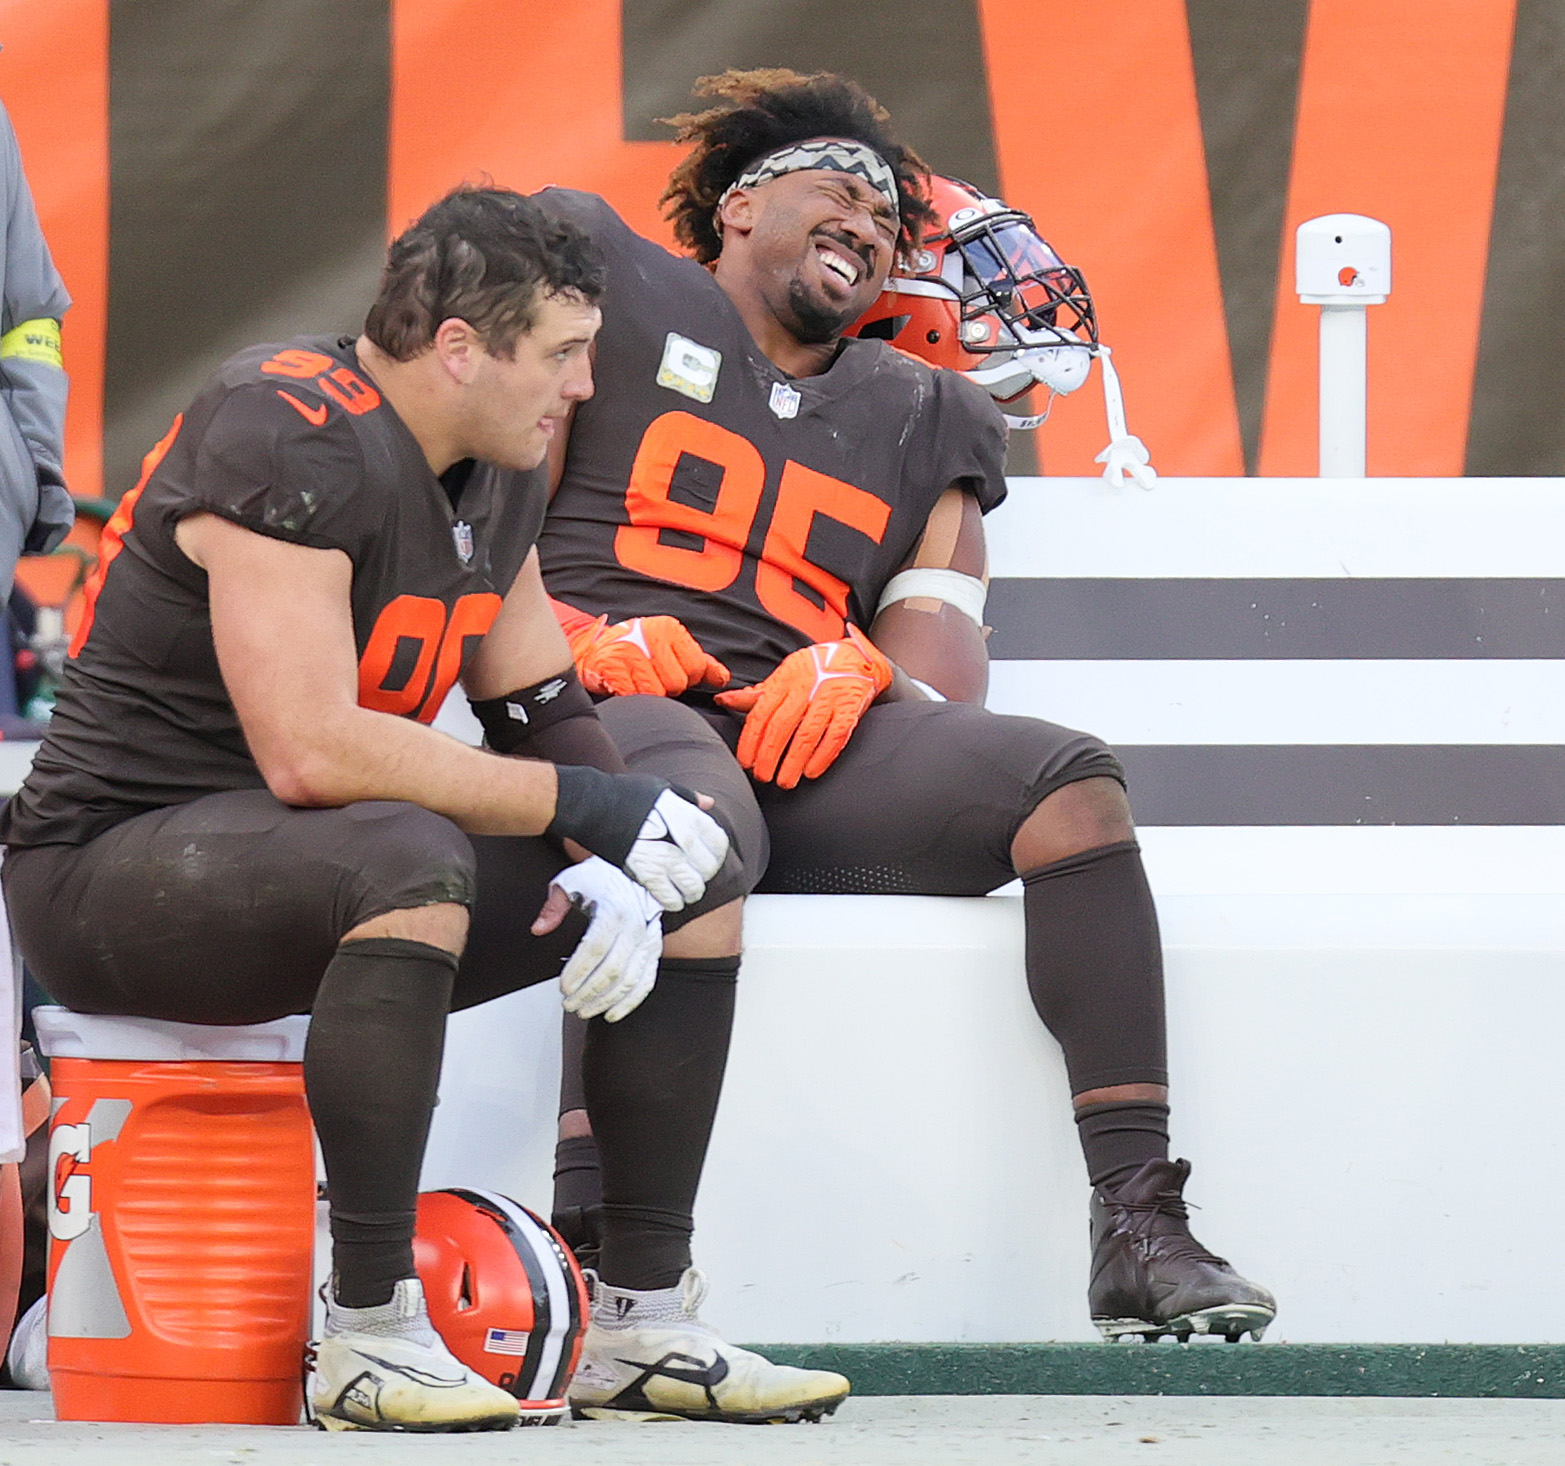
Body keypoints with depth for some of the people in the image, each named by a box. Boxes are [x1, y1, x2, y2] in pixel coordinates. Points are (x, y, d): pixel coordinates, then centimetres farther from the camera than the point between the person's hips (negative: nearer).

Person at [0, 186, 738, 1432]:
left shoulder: (493, 478, 9)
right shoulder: (291, 440, -21)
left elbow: (548, 716, 13)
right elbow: (310, 753, -30)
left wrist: (607, 867, -10)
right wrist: (586, 806, -24)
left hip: (313, 881, 9)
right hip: (111, 865, -9)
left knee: (665, 883, 0)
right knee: (410, 856, -38)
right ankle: (370, 1339, -34)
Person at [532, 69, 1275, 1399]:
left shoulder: (922, 419, 29)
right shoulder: (615, 289, 15)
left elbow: (943, 662, 16)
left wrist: (857, 662, -8)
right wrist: (578, 638, -11)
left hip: (802, 741, 5)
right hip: (608, 724, -5)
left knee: (1072, 780, -19)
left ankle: (1140, 1232, -25)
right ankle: (612, 1296, -51)